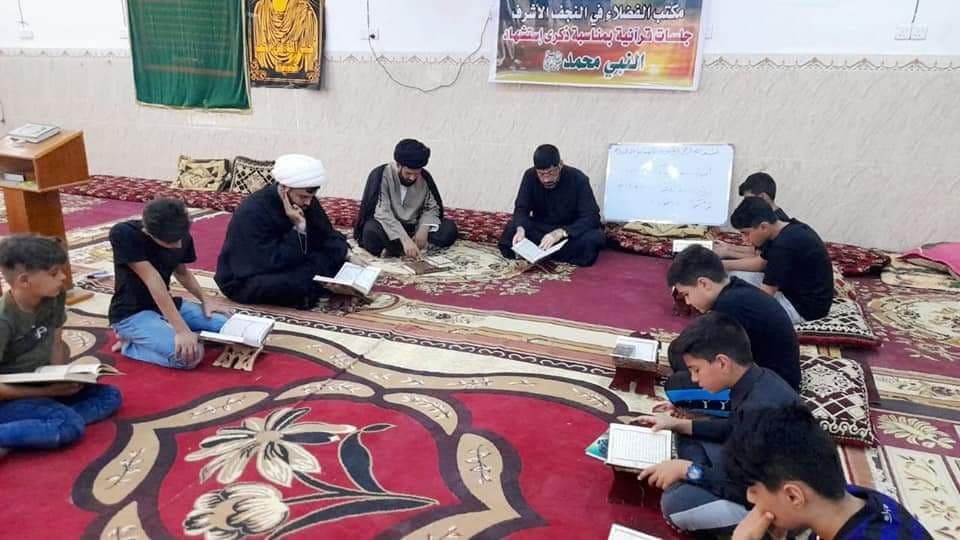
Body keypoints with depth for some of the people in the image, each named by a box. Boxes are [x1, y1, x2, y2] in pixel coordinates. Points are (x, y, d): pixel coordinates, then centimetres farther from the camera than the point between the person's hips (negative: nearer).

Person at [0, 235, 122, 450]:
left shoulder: (54, 299, -4)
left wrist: (61, 382, -10)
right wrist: (48, 390, -23)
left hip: (40, 386, 8)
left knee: (110, 396, -6)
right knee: (71, 424, -29)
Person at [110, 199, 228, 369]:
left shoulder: (182, 237, -5)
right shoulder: (123, 234, -24)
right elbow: (153, 281, -29)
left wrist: (204, 299, 1)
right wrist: (182, 330, -32)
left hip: (169, 304, 7)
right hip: (132, 313, -7)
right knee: (189, 355, -27)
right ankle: (130, 345, -1)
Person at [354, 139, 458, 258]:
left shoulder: (425, 178, -3)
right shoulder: (381, 175, -16)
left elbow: (432, 207, 3)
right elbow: (382, 213, -25)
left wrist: (424, 228, -19)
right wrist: (405, 239, -37)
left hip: (413, 227, 4)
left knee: (449, 228, -19)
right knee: (372, 230, -37)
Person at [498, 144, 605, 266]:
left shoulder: (578, 179, -20)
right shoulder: (530, 176, -12)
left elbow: (592, 217, -25)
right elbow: (521, 209, -9)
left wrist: (561, 233, -40)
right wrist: (520, 229, -34)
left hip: (571, 230, -1)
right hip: (540, 228, 1)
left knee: (595, 238, -34)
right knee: (511, 230, -27)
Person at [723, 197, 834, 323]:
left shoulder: (784, 246, -30)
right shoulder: (788, 229, 0)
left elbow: (763, 296, -25)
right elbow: (760, 263, 14)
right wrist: (723, 264, 6)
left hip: (805, 305, -10)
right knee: (738, 277, 9)